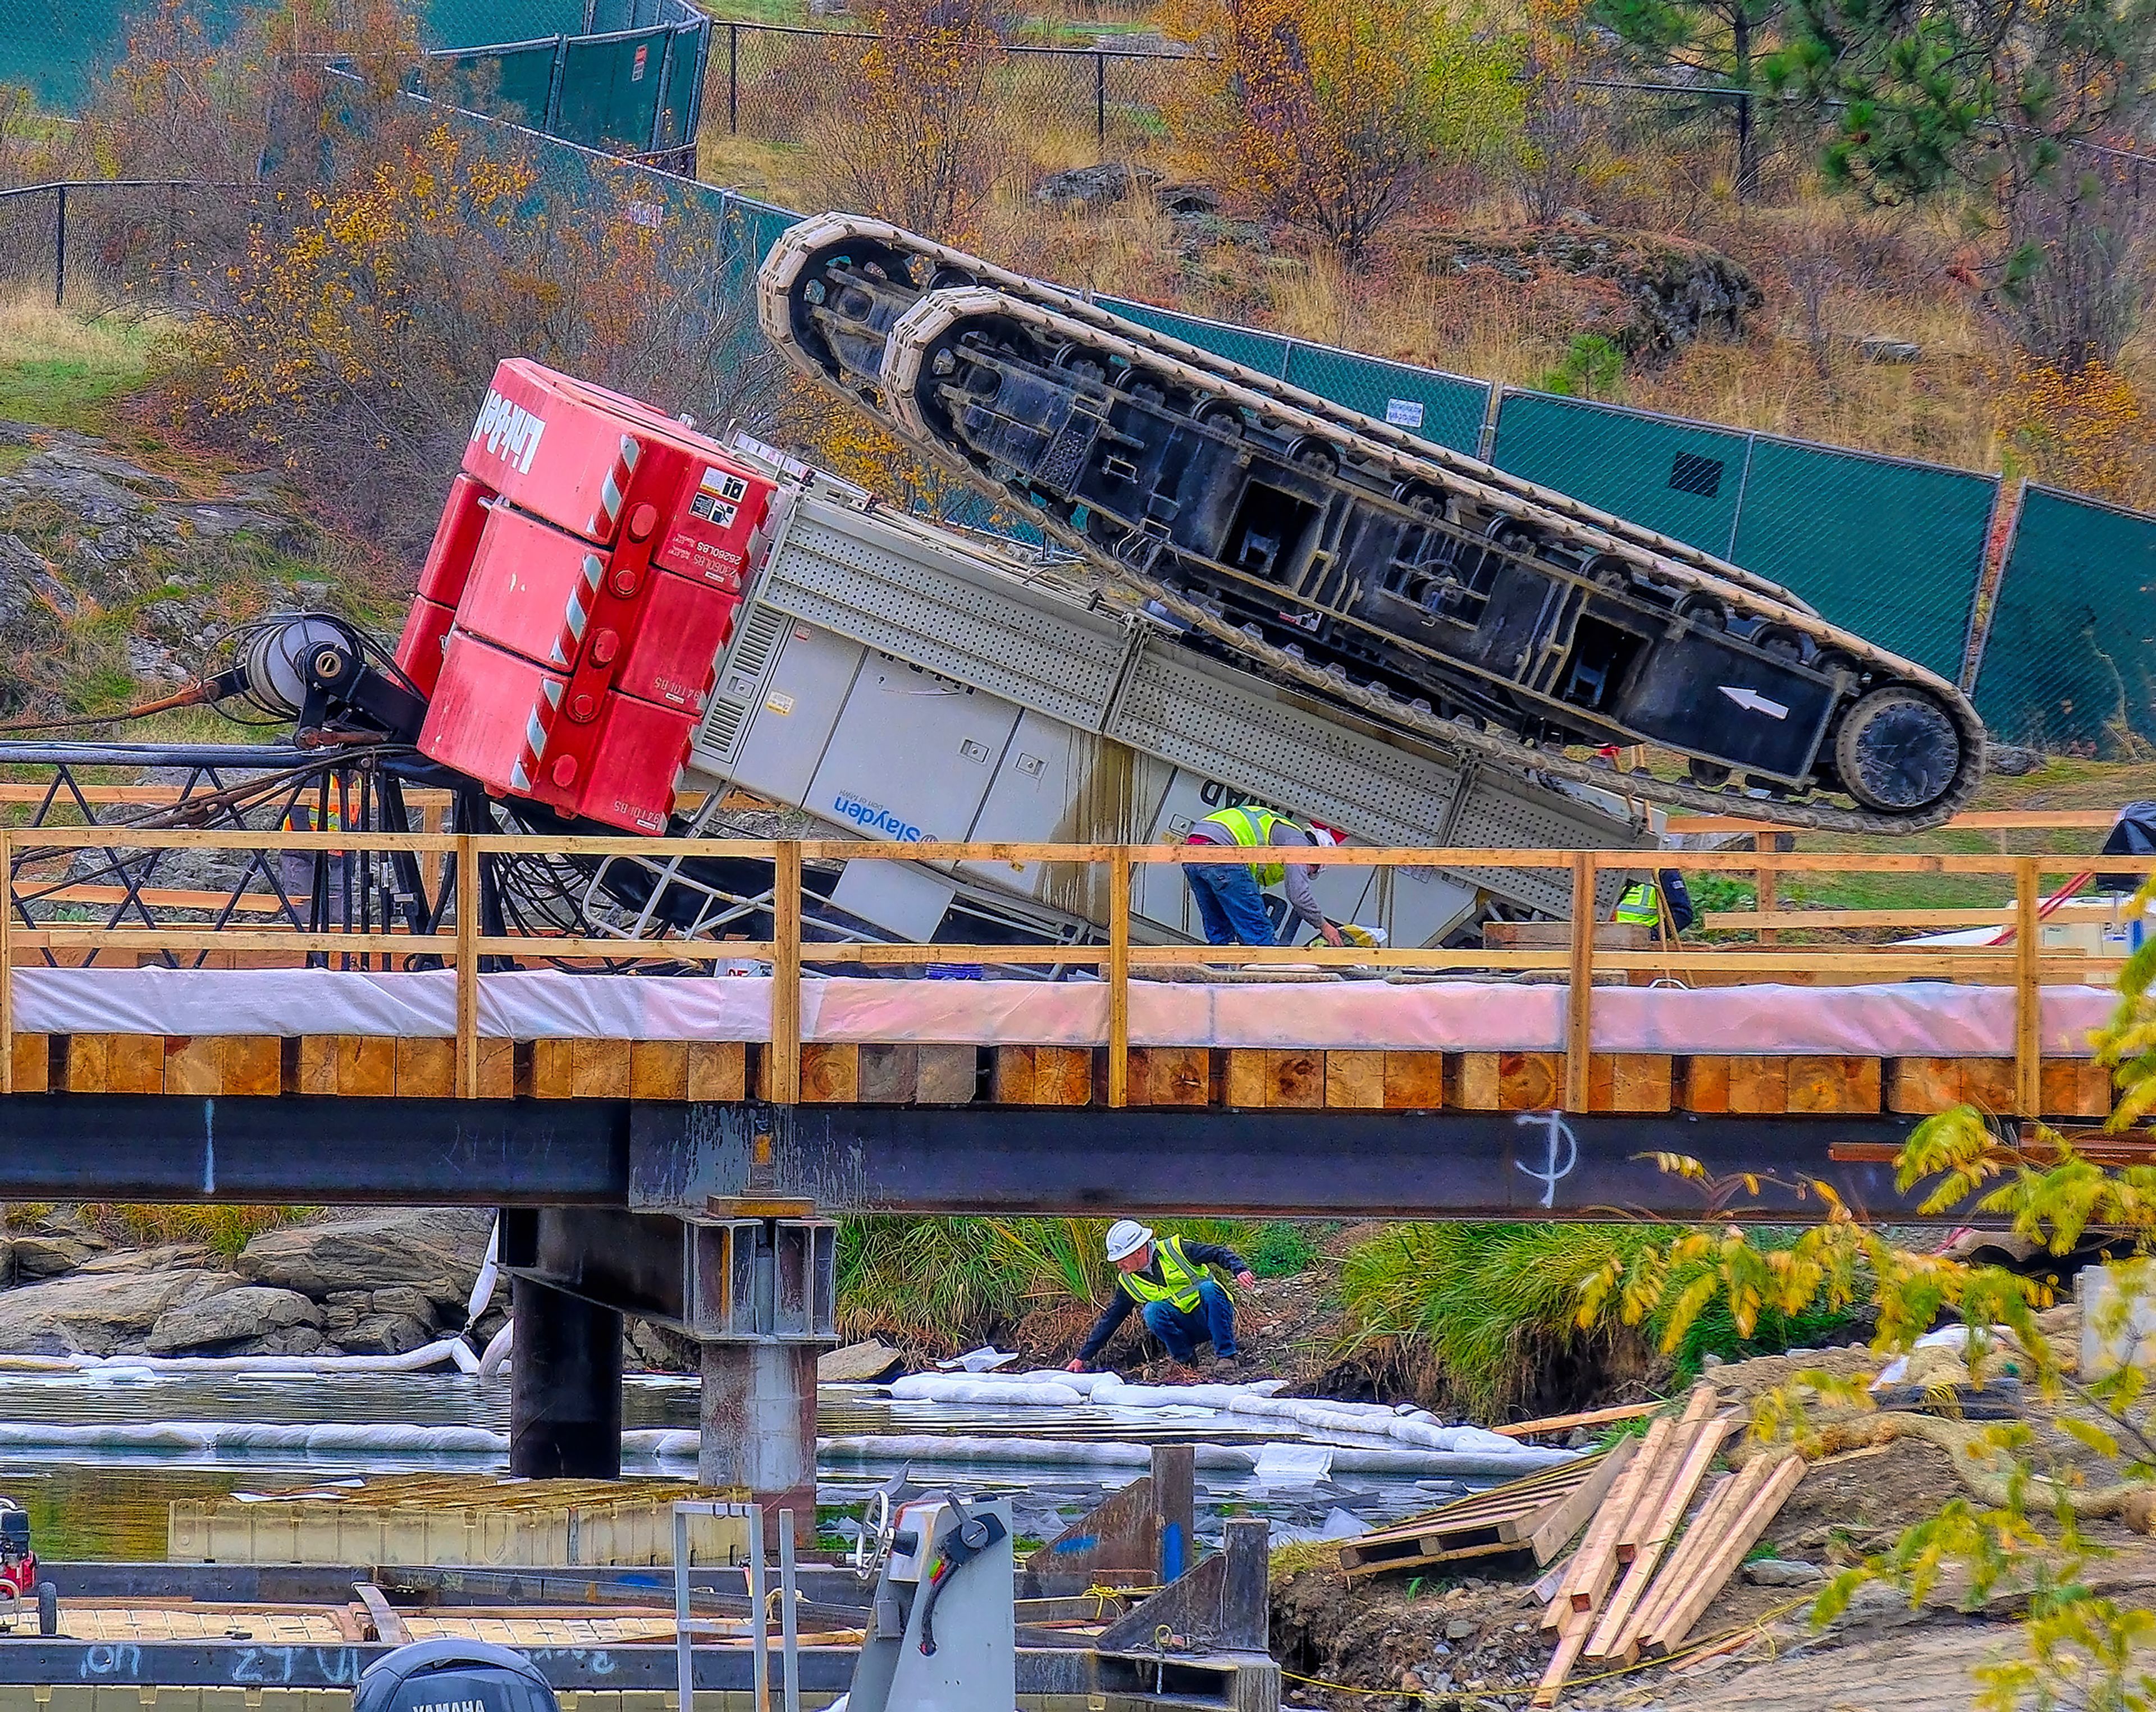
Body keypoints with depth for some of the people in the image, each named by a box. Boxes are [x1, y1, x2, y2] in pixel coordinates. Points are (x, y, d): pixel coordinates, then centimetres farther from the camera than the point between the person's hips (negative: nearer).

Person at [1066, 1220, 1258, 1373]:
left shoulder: (1175, 1250, -11)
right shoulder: (1128, 1282, 1)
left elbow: (1219, 1253, -10)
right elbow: (1109, 1320, 6)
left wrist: (1239, 1269, -29)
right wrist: (1083, 1357, 4)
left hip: (1214, 1317, -3)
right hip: (1185, 1329, 3)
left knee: (1208, 1289, -34)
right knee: (1152, 1311, -25)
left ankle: (1227, 1357, -26)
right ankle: (1185, 1360, -12)